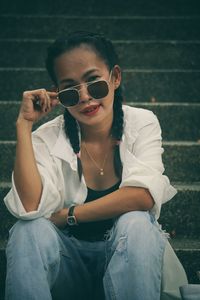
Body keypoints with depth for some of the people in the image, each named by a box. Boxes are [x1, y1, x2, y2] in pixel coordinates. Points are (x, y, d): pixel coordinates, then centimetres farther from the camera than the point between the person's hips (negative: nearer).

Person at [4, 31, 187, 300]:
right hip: (69, 253, 0)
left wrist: (67, 215, -17)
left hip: (126, 251, 0)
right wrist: (24, 124, -21)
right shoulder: (48, 138, -7)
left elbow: (142, 195, -22)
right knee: (29, 230, -29)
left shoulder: (142, 124, -7)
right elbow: (30, 206, -23)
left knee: (135, 224, -32)